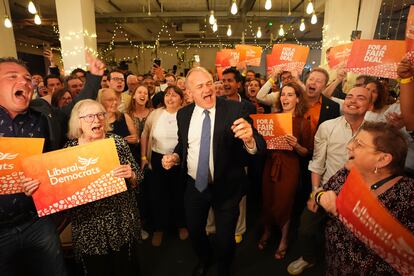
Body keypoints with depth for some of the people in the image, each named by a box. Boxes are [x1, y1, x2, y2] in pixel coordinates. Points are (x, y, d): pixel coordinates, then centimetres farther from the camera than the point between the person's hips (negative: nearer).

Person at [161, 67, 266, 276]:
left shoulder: (234, 109, -16)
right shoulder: (183, 114, -4)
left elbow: (259, 147, -22)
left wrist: (249, 139, -44)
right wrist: (175, 156, -8)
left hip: (227, 187, -3)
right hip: (194, 186, 4)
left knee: (225, 239, 16)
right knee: (194, 231, 25)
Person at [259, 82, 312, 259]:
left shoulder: (303, 123, -8)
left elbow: (307, 152, -5)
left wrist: (296, 145, -24)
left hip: (289, 168, -3)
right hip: (270, 164, 4)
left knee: (283, 204, 10)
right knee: (267, 201, 14)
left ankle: (283, 240, 37)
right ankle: (267, 232, 42)